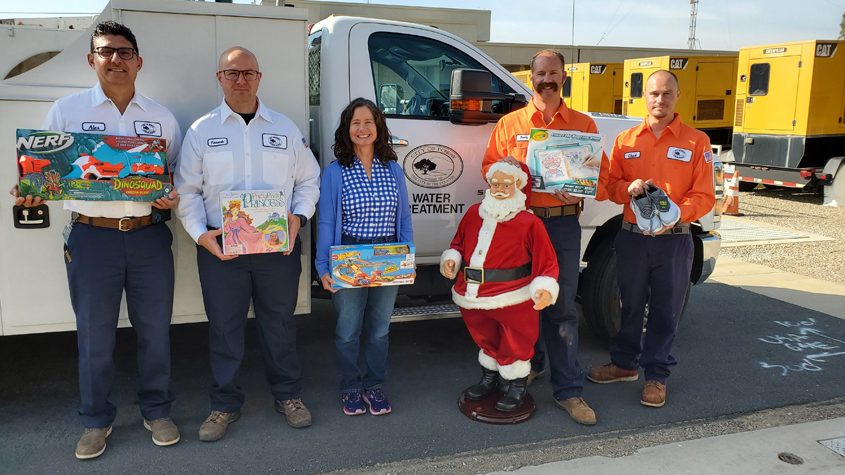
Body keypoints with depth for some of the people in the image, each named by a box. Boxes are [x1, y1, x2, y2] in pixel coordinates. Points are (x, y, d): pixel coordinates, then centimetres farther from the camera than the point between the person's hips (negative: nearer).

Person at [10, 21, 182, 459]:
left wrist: (175, 198, -10)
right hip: (91, 236, -1)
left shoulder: (162, 117, 9)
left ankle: (156, 411, 28)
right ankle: (96, 421, 26)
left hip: (149, 235, 1)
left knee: (154, 330, 9)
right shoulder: (67, 110, 5)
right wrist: (31, 193, -15)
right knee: (94, 336, 8)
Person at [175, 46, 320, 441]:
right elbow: (187, 190, 4)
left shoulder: (285, 128, 8)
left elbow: (308, 179, 11)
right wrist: (200, 233, -11)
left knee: (279, 323, 11)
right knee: (224, 327, 7)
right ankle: (225, 404, 23)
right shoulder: (201, 131, 5)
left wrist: (298, 217, -5)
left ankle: (288, 395, 28)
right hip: (219, 246, 0)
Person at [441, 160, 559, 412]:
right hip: (472, 296, 5)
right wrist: (451, 259, 0)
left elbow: (546, 261, -11)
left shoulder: (529, 223, -10)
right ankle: (489, 377, 45)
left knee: (514, 344, 9)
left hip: (513, 299, -5)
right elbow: (459, 242, 19)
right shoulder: (474, 213, 5)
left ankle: (517, 384, 33)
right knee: (485, 339, 23)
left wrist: (545, 288, -26)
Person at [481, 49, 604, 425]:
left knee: (562, 308, 1)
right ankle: (529, 363, 33)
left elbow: (600, 172, 7)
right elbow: (489, 167, 8)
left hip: (563, 223, -1)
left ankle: (568, 389, 8)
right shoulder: (509, 124, 9)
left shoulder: (583, 124, 9)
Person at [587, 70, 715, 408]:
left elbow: (704, 196, -4)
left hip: (673, 240, -2)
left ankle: (656, 375, 20)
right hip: (631, 236, 2)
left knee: (665, 311, 6)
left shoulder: (696, 141, -1)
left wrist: (676, 215, -22)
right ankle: (624, 363, 31)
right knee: (631, 306, 15)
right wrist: (628, 188, -15)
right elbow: (611, 186, 8)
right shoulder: (626, 140, 7)